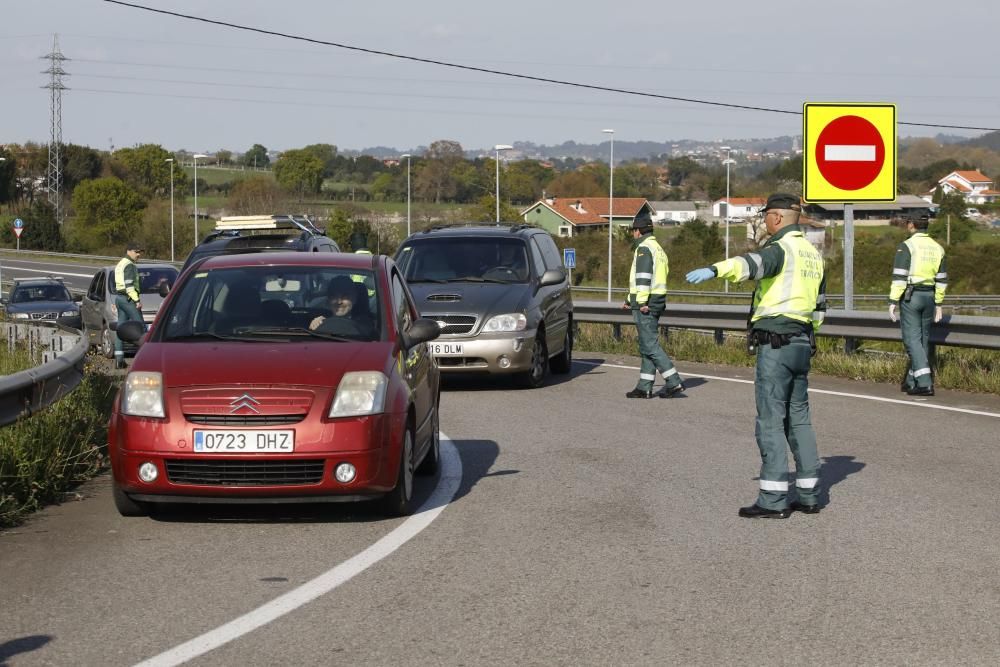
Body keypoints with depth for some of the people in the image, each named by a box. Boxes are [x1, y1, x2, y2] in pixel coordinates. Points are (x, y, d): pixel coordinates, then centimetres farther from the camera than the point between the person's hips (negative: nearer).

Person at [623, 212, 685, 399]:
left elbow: (643, 277, -20)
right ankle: (644, 387, 11)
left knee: (650, 345, -11)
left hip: (645, 305, -10)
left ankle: (673, 382, -16)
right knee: (647, 345, 11)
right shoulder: (657, 248, 22)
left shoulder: (644, 248, -9)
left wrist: (642, 301, -25)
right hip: (656, 303, 10)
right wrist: (629, 300, 34)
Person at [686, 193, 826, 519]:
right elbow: (819, 308, 24)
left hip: (775, 343, -9)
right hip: (802, 343, 9)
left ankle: (773, 499, -7)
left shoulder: (780, 248, -11)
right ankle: (808, 494, 15)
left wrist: (714, 270, -50)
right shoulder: (812, 254, 17)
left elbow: (751, 264, -35)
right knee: (799, 419, 13)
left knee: (771, 421, -6)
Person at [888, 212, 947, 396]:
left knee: (912, 339, -6)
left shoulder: (906, 246, -10)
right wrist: (938, 304, 19)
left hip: (910, 296, -6)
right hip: (929, 297, 6)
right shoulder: (937, 248, 9)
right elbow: (942, 279, 12)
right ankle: (911, 382, 21)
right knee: (923, 339, 13)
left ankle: (925, 383, -16)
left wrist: (893, 302, -12)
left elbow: (899, 277, -15)